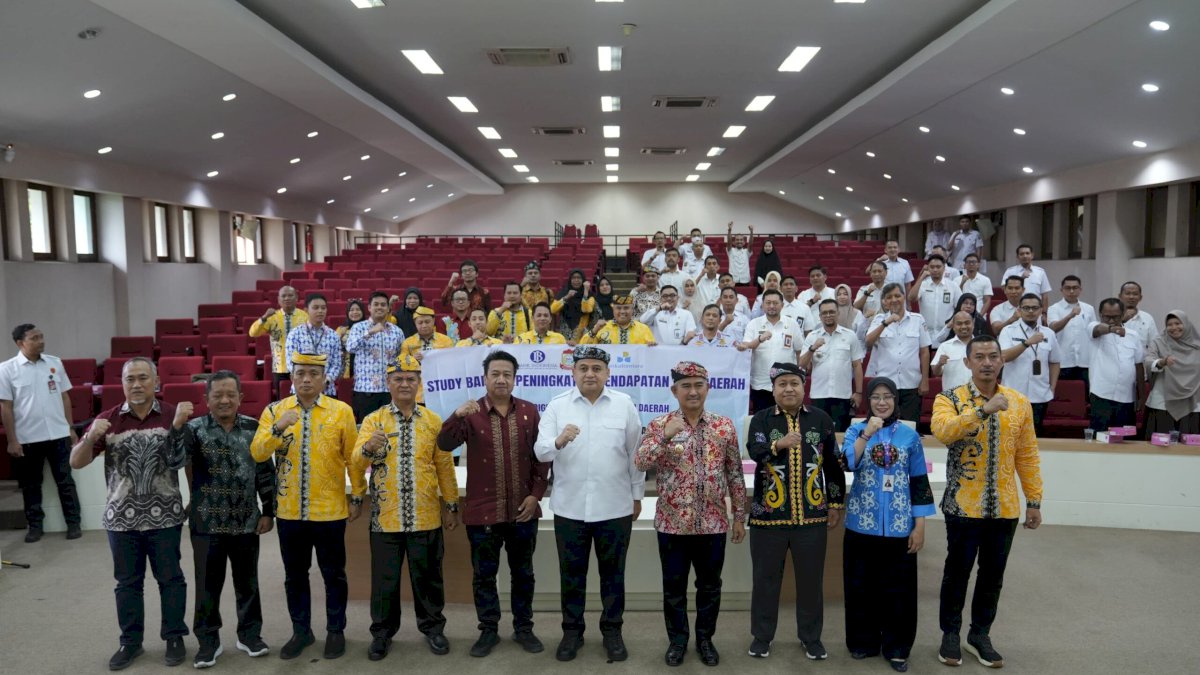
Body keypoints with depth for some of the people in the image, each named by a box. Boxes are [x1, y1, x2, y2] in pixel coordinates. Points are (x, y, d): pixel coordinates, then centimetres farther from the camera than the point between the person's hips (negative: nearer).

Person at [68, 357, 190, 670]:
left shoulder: (173, 415, -4)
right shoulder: (108, 419, 0)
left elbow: (188, 460, -2)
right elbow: (76, 463, 0)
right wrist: (91, 436, -19)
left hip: (164, 515, -2)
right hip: (122, 517, 2)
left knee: (170, 578, 8)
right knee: (127, 582, 13)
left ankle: (174, 637, 22)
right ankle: (130, 641, 26)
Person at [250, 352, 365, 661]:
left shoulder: (341, 411, -4)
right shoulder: (275, 411, 1)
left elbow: (353, 458, 0)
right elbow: (257, 454, -8)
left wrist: (358, 497, 1)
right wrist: (278, 428, -24)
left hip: (330, 510, -2)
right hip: (289, 511, 2)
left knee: (333, 574, 9)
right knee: (295, 576, 14)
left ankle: (335, 630, 24)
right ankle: (301, 631, 29)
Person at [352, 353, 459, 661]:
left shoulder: (433, 421, 3)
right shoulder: (373, 421, 0)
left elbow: (445, 466, 7)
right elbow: (356, 464, -10)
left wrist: (452, 505, 6)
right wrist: (368, 448, -32)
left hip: (425, 517, 1)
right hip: (386, 517, -1)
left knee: (427, 577, 11)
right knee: (385, 580, 9)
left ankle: (432, 627, 28)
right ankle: (382, 632, 26)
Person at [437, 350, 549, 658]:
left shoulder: (529, 411, 2)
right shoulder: (471, 413, -4)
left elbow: (542, 456, 4)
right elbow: (444, 444, -18)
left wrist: (535, 494, -3)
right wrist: (456, 416, -35)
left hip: (523, 510, 2)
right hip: (483, 511, -1)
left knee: (523, 573, 13)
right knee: (484, 574, 9)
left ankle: (523, 628, 27)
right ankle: (488, 630, 24)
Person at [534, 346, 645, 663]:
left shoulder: (624, 405, -1)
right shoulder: (557, 405, -2)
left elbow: (635, 453, 4)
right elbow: (540, 451, -10)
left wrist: (637, 494, 7)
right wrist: (559, 441, -31)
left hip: (615, 506, 0)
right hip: (569, 506, 0)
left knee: (612, 572, 12)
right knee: (572, 573, 12)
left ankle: (612, 631, 27)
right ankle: (572, 631, 27)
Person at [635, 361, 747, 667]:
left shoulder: (725, 426, 0)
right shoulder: (659, 425, -3)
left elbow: (735, 474, 5)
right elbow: (640, 463, -15)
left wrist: (739, 516, 5)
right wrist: (664, 436, -27)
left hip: (713, 523, 1)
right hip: (673, 523, -1)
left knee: (710, 585, 14)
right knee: (674, 586, 11)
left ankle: (705, 638, 32)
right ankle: (677, 639, 29)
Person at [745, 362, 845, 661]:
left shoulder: (821, 419, 4)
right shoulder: (761, 419, 0)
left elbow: (833, 465, 8)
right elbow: (754, 453, -16)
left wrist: (836, 504, 7)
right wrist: (779, 445, -32)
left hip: (812, 514, 1)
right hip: (769, 514, -1)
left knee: (811, 579, 11)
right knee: (766, 578, 9)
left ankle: (811, 637, 27)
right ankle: (761, 635, 23)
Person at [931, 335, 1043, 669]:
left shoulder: (1019, 402, 4)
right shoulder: (950, 399, -7)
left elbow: (1027, 456, 7)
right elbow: (941, 431, -29)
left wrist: (1034, 501, 6)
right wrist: (983, 410, -36)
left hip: (1005, 507, 3)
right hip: (964, 506, -3)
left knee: (993, 573, 13)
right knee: (958, 572, 8)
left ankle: (980, 633, 30)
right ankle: (950, 633, 24)